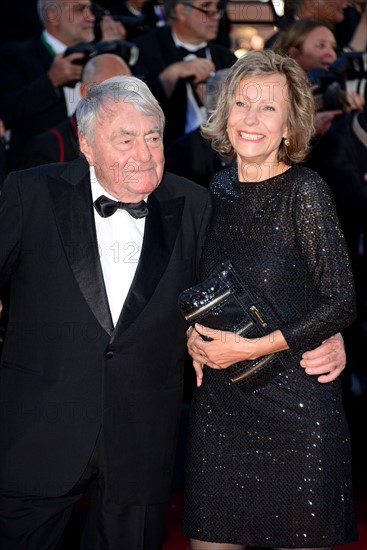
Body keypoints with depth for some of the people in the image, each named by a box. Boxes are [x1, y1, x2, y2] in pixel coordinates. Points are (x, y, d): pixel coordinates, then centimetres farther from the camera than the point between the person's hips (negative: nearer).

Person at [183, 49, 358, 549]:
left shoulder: (304, 191, -11)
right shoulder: (220, 189, 7)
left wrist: (251, 348, -15)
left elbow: (342, 304, -14)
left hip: (294, 401, -5)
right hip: (218, 400, 5)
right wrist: (195, 334, 1)